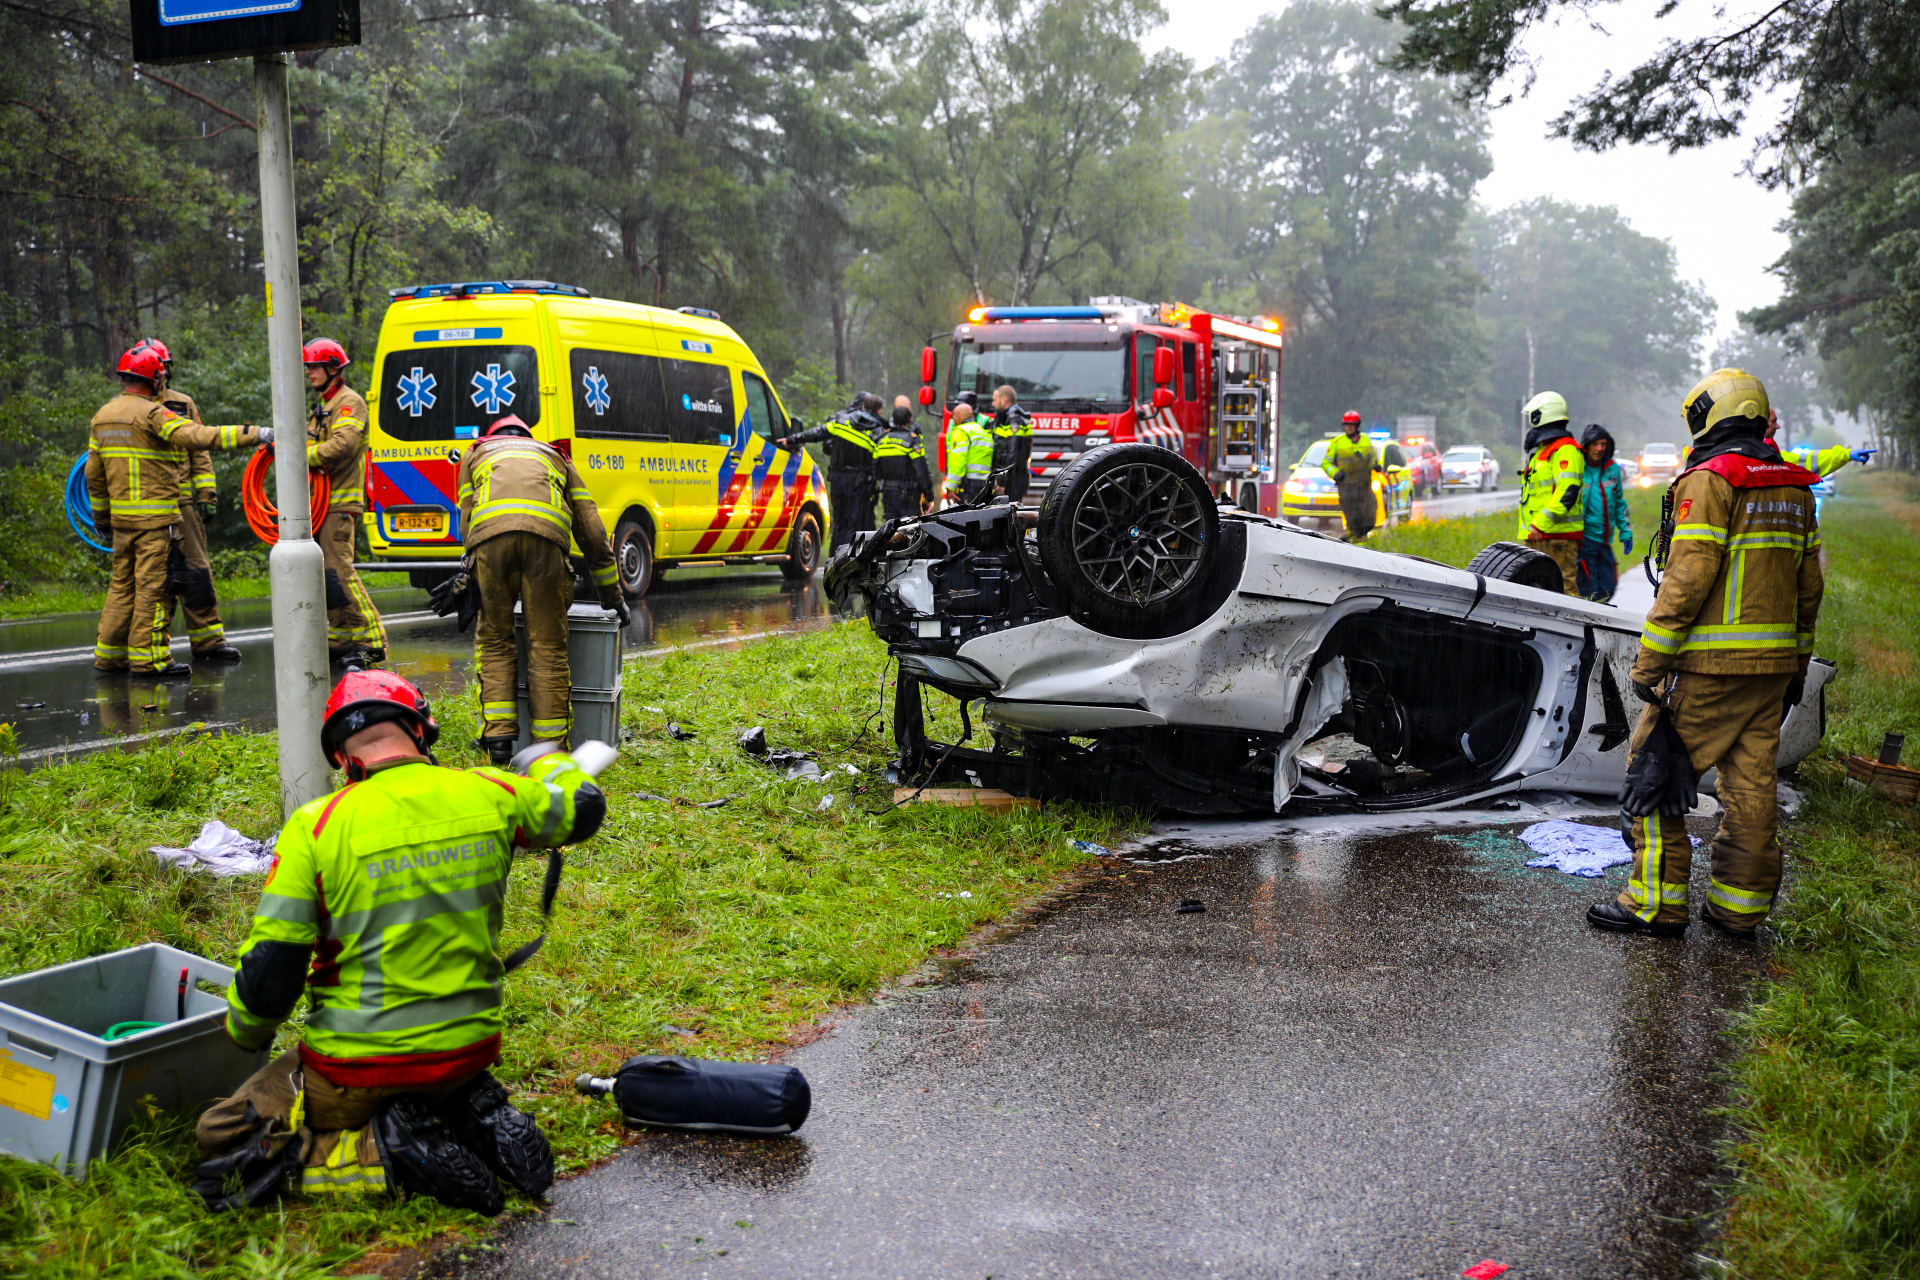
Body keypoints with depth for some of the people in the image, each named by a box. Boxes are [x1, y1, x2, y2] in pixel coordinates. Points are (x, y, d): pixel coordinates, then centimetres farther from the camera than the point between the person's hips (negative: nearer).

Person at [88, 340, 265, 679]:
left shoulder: (102, 417, 12)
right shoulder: (152, 414, -12)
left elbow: (94, 474, 16)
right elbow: (200, 436, -23)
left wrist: (101, 519, 23)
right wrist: (254, 434, -23)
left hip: (121, 516, 8)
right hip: (155, 517, -8)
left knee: (122, 584, 15)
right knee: (152, 586, -3)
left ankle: (109, 653, 20)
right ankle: (147, 659, 0)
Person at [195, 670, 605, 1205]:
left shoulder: (316, 826, -13)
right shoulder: (489, 794, -5)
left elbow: (268, 973, -12)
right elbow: (583, 804, 16)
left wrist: (245, 1032, 9)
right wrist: (546, 761, 37)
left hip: (358, 1069, -4)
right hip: (470, 1050, 5)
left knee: (223, 1136, 14)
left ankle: (384, 1154, -9)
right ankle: (465, 1113, 3)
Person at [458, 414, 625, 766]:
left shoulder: (476, 453, 38)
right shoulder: (556, 458, 38)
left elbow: (467, 522, 29)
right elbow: (593, 533, 33)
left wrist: (472, 588, 37)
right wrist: (612, 596, 39)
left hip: (490, 533, 0)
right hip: (546, 533, 0)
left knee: (493, 639, 14)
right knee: (547, 645, 7)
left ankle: (497, 740, 6)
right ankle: (551, 749, 9)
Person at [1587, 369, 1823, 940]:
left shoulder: (1709, 479, -12)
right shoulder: (1795, 487, 13)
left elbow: (1687, 579, -19)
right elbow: (1808, 587, 15)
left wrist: (1648, 661, -15)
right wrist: (1796, 666, 22)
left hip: (1708, 665, -8)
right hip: (1771, 665, 8)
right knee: (1750, 782, 11)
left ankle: (1656, 903, 3)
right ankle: (1740, 907, 17)